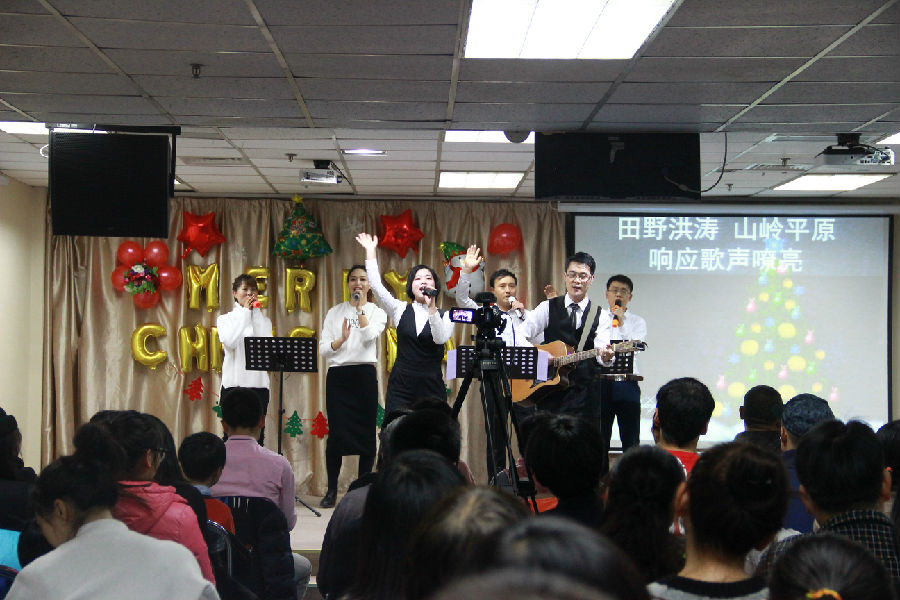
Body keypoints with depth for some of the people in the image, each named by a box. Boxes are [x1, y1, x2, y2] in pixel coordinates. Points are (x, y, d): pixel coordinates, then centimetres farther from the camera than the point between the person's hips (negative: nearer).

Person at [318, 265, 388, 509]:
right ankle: (331, 490, 2)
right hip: (338, 375, 0)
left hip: (364, 374, 0)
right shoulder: (335, 312, 13)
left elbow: (369, 335, -11)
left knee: (366, 431, -1)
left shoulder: (377, 312, 11)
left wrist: (360, 307, -8)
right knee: (336, 432, -5)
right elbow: (323, 349, 4)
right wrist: (341, 339, -14)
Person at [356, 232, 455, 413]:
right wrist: (370, 251, -1)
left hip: (431, 389, -1)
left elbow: (440, 338, -16)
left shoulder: (445, 316, 4)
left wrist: (431, 307, -26)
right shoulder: (401, 310, 9)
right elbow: (376, 285, 0)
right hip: (400, 388, 1)